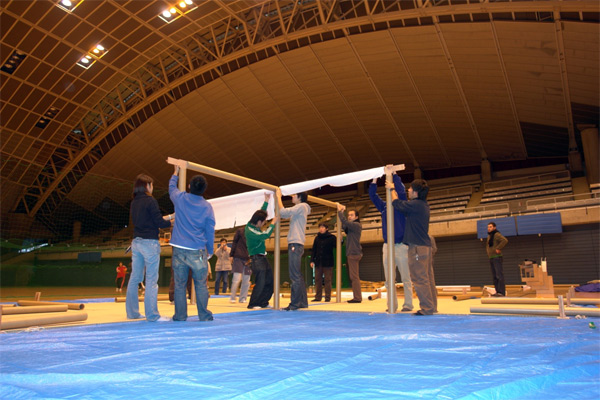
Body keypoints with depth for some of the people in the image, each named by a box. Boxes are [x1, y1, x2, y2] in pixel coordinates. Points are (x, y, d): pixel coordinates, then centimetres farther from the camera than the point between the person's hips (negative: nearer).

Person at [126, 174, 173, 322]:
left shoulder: (134, 202, 12)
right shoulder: (150, 201, -11)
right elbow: (159, 223, -12)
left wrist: (164, 218, 20)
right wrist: (172, 221, 6)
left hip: (136, 242, 8)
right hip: (149, 242, -8)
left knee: (135, 278, 11)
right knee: (151, 279, -5)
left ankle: (132, 312, 18)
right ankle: (152, 314, -4)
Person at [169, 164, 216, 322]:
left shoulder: (180, 199, 0)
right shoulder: (207, 207, -2)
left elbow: (172, 187, 24)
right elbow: (210, 232, 2)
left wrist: (176, 172, 40)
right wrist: (210, 251, 14)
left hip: (179, 250, 1)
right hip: (198, 251, -1)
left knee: (179, 284, 7)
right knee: (201, 285, 6)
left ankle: (180, 315, 11)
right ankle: (204, 315, 10)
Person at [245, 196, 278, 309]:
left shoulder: (254, 225, 7)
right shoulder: (250, 230, -19)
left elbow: (261, 212, 22)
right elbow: (265, 235, -28)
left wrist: (266, 201, 20)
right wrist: (273, 223, -17)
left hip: (263, 258, 10)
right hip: (256, 259, -10)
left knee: (270, 281, 9)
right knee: (260, 283, -9)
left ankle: (263, 302, 17)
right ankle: (253, 304, 3)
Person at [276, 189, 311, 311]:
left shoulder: (301, 206, -6)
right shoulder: (299, 210, 23)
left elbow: (283, 212, -16)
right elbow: (283, 214, 21)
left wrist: (279, 197, -4)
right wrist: (278, 197, 19)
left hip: (295, 244, -10)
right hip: (295, 244, 10)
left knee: (295, 276, -11)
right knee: (298, 276, 12)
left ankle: (294, 304, -11)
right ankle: (303, 301, 17)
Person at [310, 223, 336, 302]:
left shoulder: (331, 237, -1)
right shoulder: (317, 238, 10)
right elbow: (314, 250, 12)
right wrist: (312, 260, 5)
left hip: (328, 262, -4)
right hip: (318, 262, 4)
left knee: (327, 279, 0)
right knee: (317, 280, 5)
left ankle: (327, 297, 6)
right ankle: (318, 296, 12)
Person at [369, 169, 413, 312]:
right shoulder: (384, 207, 14)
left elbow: (401, 191, -10)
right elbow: (373, 195, 12)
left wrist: (393, 174, -10)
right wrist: (375, 179, 4)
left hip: (401, 246, -4)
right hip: (387, 246, 4)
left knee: (406, 278, 1)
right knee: (389, 279, 5)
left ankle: (408, 304, 8)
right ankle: (392, 305, 12)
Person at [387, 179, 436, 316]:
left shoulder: (415, 204, -14)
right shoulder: (423, 205, 14)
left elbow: (396, 203, -3)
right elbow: (404, 204, 28)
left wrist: (392, 189, 14)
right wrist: (394, 190, 34)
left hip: (417, 247, -10)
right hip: (426, 246, 10)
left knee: (419, 279, -6)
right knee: (428, 278, 11)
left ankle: (427, 308, -3)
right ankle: (432, 306, 16)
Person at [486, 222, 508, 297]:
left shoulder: (497, 234, -10)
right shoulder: (489, 236, 17)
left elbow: (505, 240, -27)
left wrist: (498, 249, -23)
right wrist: (488, 251, 17)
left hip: (497, 257, -10)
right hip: (491, 258, 10)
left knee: (499, 275, -11)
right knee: (494, 276, 11)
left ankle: (502, 292, -12)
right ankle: (498, 291, 15)